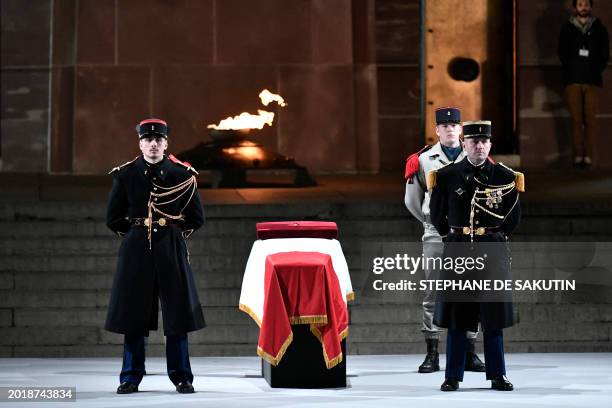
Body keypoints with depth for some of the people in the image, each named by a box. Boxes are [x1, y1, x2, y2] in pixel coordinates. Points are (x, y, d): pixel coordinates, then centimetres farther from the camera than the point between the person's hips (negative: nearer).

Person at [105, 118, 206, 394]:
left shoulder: (182, 174, 2)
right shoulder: (125, 174, 3)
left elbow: (196, 218, 8)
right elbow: (113, 218, 9)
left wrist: (174, 232, 7)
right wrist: (135, 233, 9)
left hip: (172, 249, 0)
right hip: (136, 249, 0)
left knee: (178, 311, 0)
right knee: (133, 313, 1)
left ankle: (181, 377, 8)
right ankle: (131, 378, 9)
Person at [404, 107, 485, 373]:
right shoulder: (423, 160, 6)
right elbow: (412, 200, 15)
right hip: (435, 236, -1)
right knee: (433, 294, -2)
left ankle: (469, 353, 8)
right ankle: (432, 355, 1)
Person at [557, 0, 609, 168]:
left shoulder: (599, 29, 11)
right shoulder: (567, 28, 11)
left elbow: (605, 55, 11)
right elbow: (562, 53, 11)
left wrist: (595, 70, 1)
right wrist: (571, 69, 3)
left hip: (593, 80, 0)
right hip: (573, 80, 0)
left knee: (590, 120, -6)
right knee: (576, 119, -5)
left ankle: (588, 155, -4)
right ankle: (578, 155, -3)